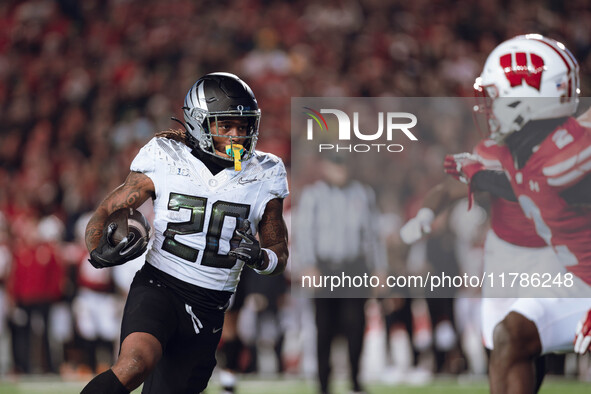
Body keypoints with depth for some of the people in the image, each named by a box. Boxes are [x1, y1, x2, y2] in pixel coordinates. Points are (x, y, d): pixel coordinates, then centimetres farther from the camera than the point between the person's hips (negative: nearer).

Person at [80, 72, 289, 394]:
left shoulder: (262, 179, 5)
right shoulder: (163, 162, -2)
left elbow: (279, 256, 14)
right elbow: (106, 213, 5)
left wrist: (259, 258, -11)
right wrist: (99, 253, -17)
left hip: (209, 309, 4)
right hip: (157, 289, -3)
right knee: (137, 362, -33)